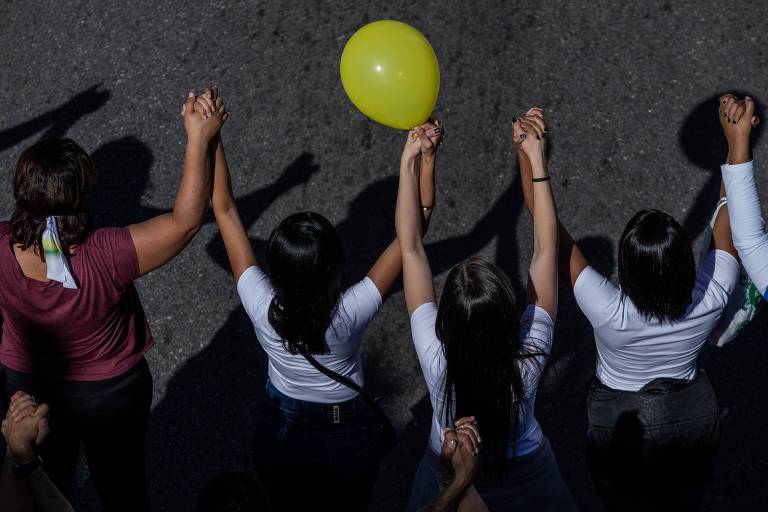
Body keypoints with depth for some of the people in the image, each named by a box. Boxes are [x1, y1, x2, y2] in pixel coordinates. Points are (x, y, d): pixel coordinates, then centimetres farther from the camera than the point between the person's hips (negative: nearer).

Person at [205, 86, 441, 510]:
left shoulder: (262, 307, -32)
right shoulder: (351, 313, -35)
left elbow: (224, 209, -25)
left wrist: (210, 138, -22)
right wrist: (427, 157, -33)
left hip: (279, 432, 1)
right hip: (347, 435, -1)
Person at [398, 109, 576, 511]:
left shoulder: (435, 355, -35)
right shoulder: (530, 355, -35)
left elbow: (410, 247, -30)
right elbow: (545, 248, -29)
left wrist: (408, 161, -27)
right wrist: (536, 159, -29)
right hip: (526, 479, 0)